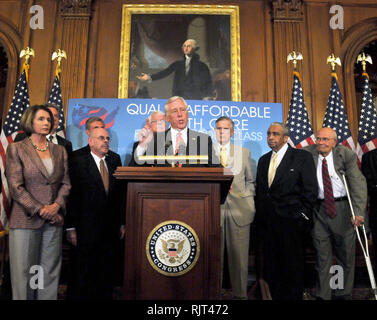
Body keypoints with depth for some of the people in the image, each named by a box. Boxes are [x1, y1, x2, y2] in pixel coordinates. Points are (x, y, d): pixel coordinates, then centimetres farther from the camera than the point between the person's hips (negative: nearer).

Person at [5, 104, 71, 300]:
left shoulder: (60, 151, 12)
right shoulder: (16, 148, 1)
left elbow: (66, 183, 9)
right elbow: (15, 187, -6)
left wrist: (56, 206, -8)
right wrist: (41, 210, -11)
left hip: (54, 221, 3)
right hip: (26, 220, -3)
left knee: (50, 274, 8)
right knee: (24, 274, 3)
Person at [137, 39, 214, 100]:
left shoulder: (201, 66, 9)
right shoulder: (178, 64, 16)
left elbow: (208, 83, 7)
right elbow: (165, 72, 5)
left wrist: (207, 97, -7)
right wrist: (150, 77, -9)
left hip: (195, 99, -2)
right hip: (179, 98, 2)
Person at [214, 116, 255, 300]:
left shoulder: (244, 152, 14)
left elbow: (250, 180, 16)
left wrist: (249, 202, 5)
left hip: (239, 209, 1)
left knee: (239, 256, 4)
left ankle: (240, 294, 18)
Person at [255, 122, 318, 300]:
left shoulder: (302, 157, -2)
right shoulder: (263, 160, 14)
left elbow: (311, 190, -4)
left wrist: (302, 216, -7)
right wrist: (259, 217, 10)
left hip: (290, 220, -5)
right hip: (266, 222, 5)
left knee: (293, 264, 5)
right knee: (270, 264, 11)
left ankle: (294, 296, 22)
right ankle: (275, 296, 26)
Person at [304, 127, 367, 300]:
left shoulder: (346, 155, -8)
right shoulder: (307, 154, -4)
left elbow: (358, 183, -13)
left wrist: (358, 212, -24)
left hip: (343, 208, -1)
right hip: (319, 210, 1)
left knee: (346, 255, 12)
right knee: (322, 255, 9)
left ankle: (344, 294, 30)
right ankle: (323, 295, 22)